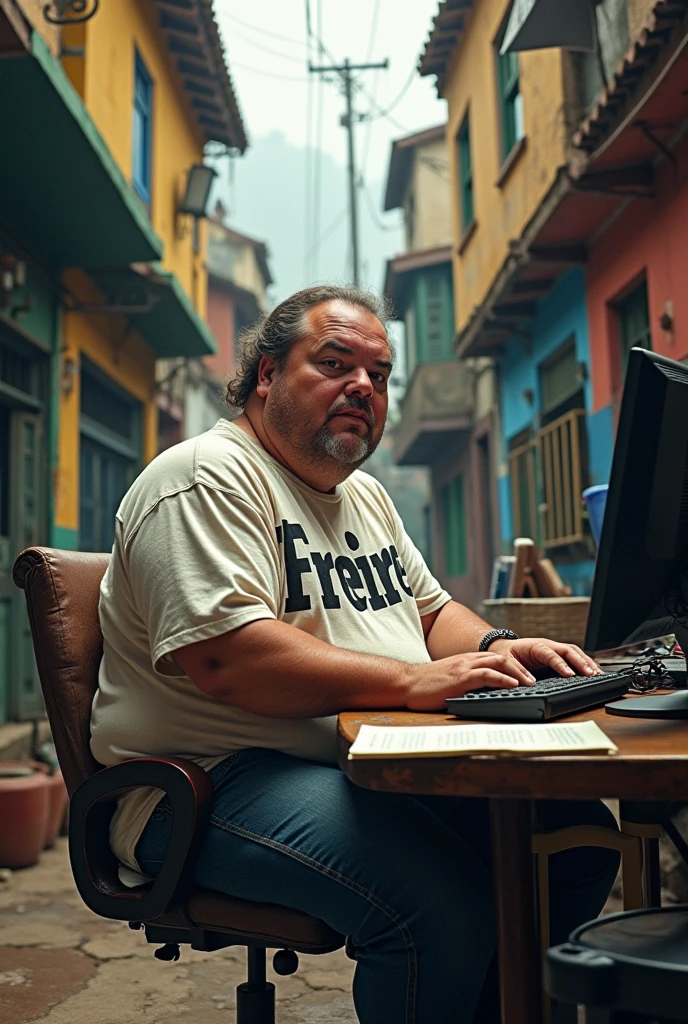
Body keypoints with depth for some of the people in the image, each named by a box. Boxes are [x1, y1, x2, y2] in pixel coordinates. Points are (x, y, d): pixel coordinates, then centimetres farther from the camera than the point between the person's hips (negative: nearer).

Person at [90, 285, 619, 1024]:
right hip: (215, 780, -9)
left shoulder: (366, 495, 19)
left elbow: (429, 608, 24)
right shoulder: (207, 477, -12)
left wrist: (496, 652, 1)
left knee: (578, 837, -2)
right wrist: (409, 680, -27)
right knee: (446, 899, -31)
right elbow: (221, 656, -24)